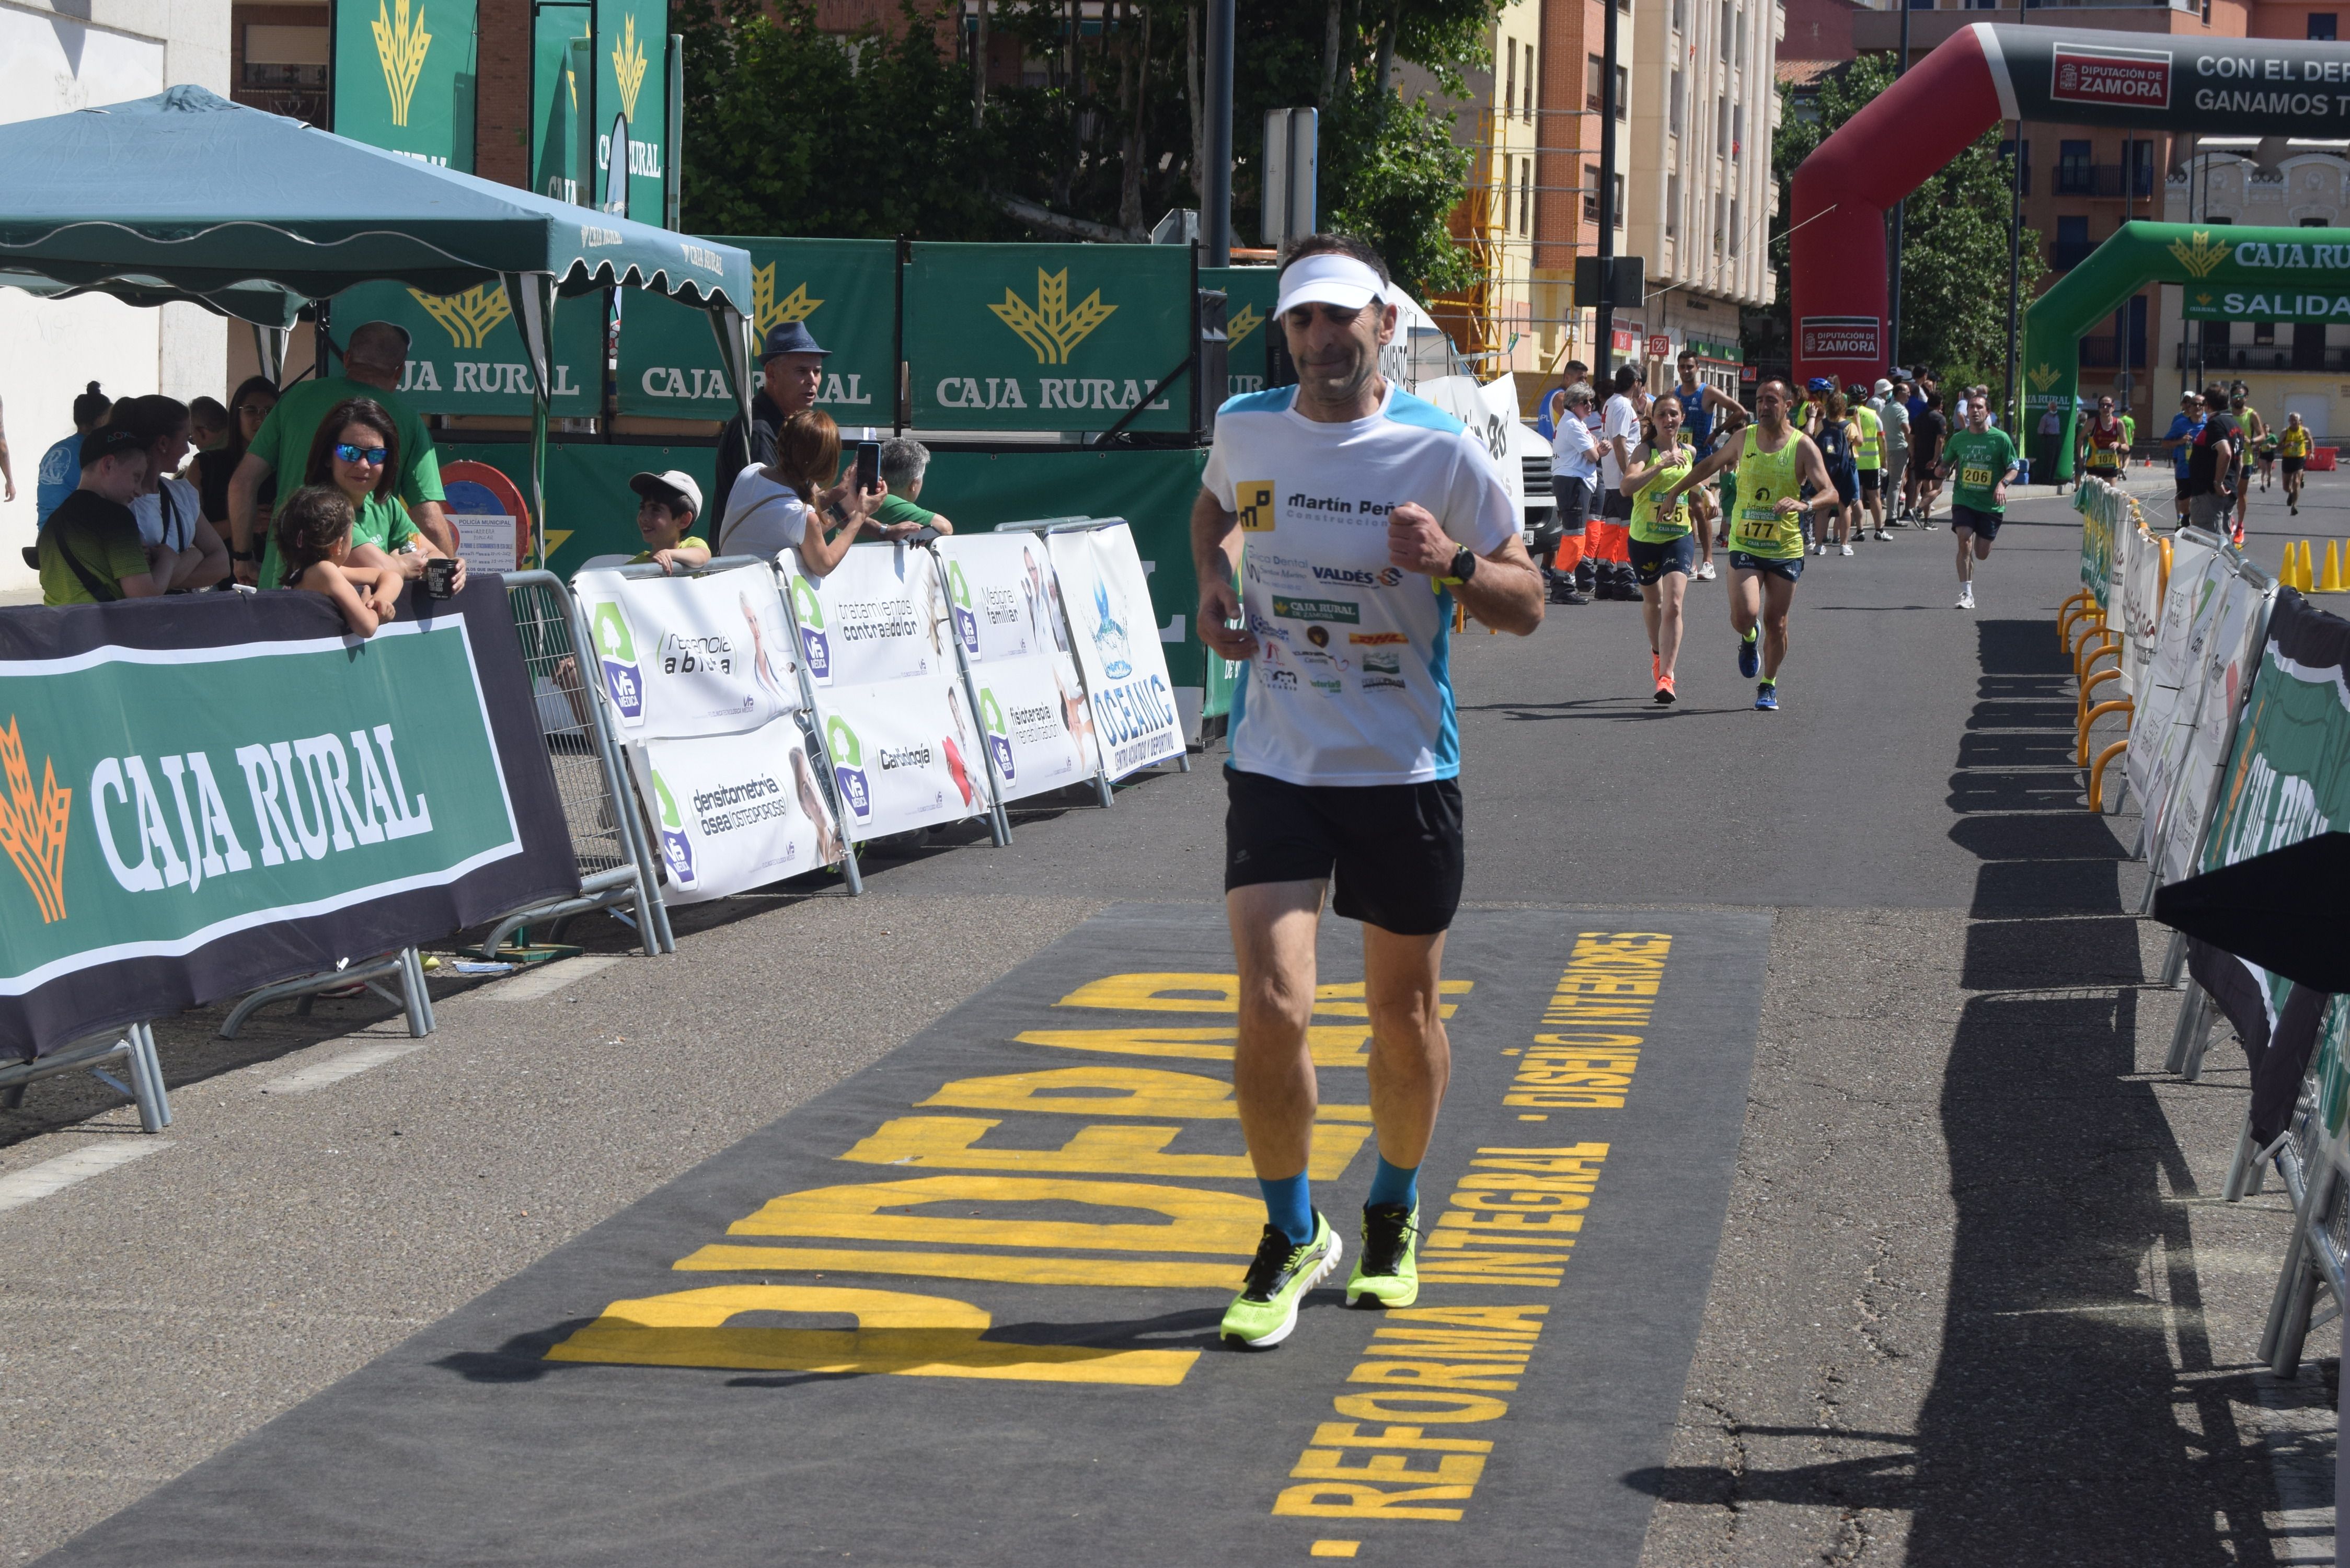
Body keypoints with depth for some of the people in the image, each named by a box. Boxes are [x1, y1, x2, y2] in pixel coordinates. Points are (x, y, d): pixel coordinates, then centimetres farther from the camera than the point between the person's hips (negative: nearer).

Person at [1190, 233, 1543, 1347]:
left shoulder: (1443, 451, -9)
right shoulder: (1246, 428, 0)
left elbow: (1527, 606, -3)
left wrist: (1454, 563, -23)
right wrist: (1214, 583, 4)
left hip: (1406, 768, -1)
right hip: (1274, 763, 1)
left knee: (1404, 1017, 11)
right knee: (1271, 1012, -12)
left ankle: (1394, 1213, 38)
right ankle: (1292, 1238, 10)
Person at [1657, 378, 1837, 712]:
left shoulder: (1803, 447, -8)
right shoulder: (1745, 439, 2)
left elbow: (1831, 494, -16)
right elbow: (1711, 465, 21)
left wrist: (1805, 505, -37)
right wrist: (1674, 491, 24)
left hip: (1785, 549, -1)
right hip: (1745, 544, 1)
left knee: (1775, 623, 4)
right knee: (1744, 615, -16)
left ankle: (1768, 686, 25)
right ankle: (1749, 639, 21)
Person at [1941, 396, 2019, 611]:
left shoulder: (2000, 438, -2)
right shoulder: (1958, 439, 5)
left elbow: (2013, 469, 1)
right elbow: (1946, 463, 17)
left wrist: (2003, 483, -19)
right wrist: (1944, 470, -7)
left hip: (1991, 504, -1)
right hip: (1963, 500, 1)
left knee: (1982, 554, 2)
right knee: (1965, 543, -18)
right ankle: (1966, 594, -13)